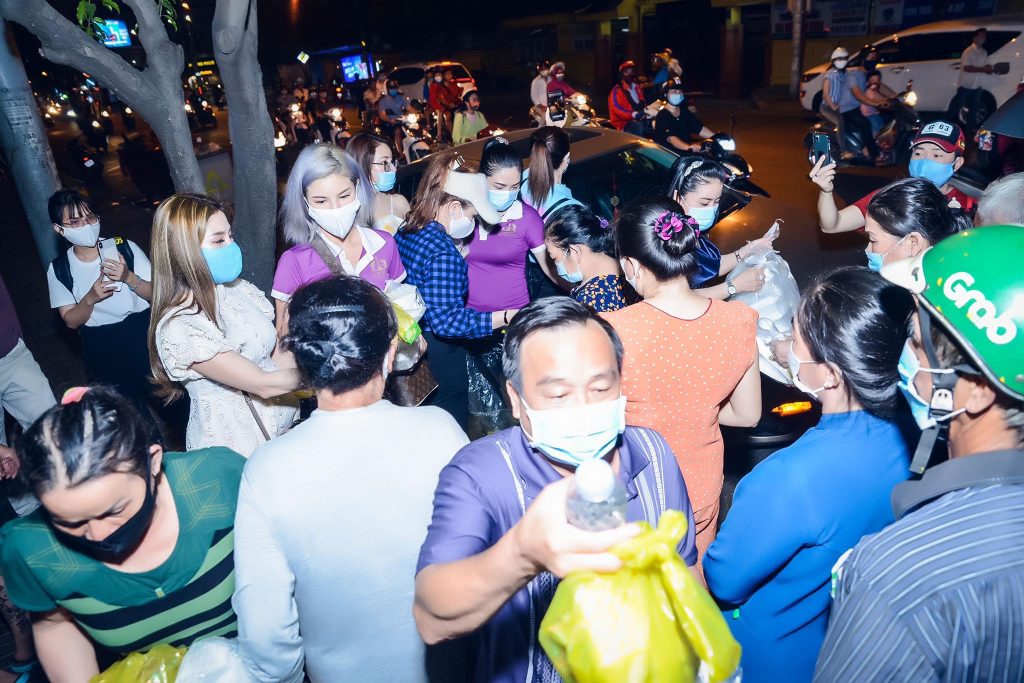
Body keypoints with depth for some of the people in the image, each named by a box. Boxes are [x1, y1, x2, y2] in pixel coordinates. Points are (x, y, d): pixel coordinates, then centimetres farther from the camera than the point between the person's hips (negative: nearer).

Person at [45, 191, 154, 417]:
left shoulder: (125, 248, -11)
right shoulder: (59, 269, -5)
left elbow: (156, 293, -9)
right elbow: (71, 321, -2)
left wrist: (128, 277, -28)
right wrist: (90, 299, -22)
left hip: (142, 338, -1)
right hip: (101, 353, 1)